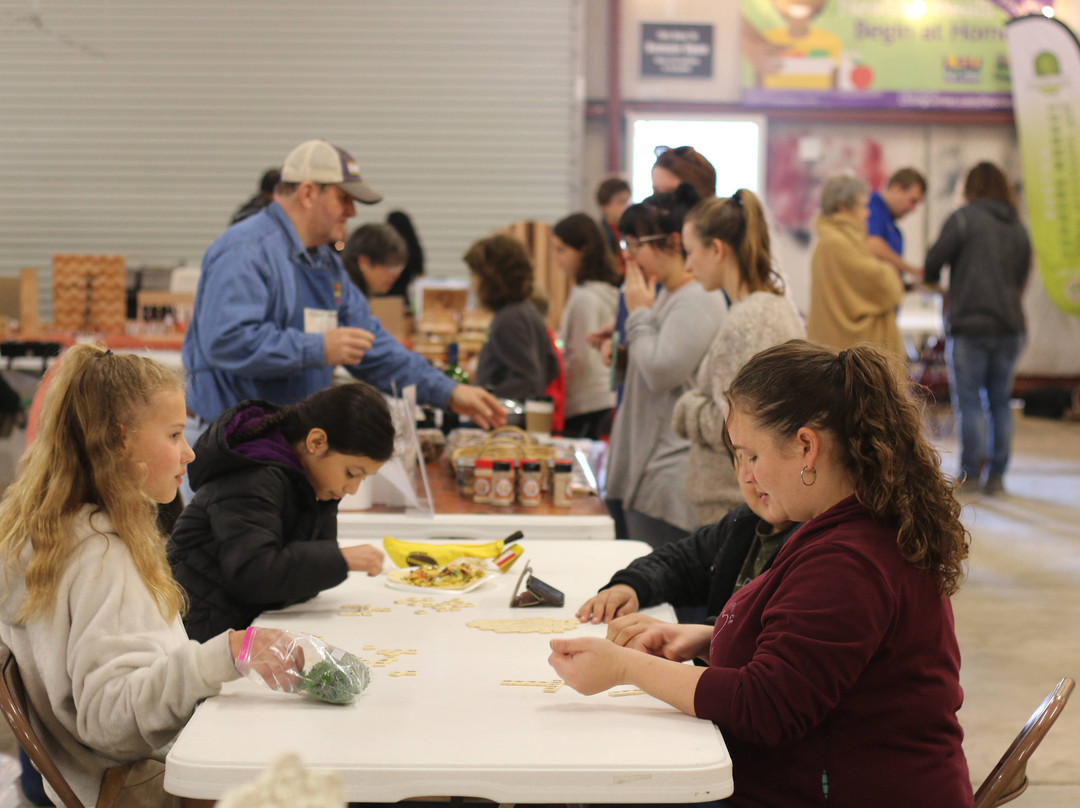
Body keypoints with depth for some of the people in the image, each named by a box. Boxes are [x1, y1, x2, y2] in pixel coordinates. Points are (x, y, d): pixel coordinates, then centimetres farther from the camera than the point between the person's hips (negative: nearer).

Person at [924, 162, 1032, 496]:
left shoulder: (963, 218, -5)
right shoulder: (1018, 227, 12)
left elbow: (934, 261, -8)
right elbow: (1023, 277, 17)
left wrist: (931, 279, 13)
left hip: (969, 326, -5)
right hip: (1009, 326, 5)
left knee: (969, 402, -1)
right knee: (1000, 402, 10)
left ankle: (970, 475, -1)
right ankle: (996, 475, 10)